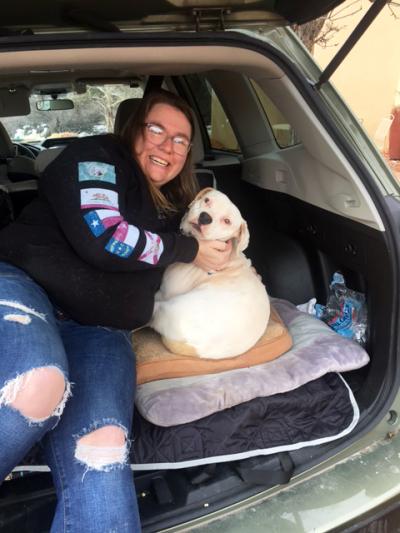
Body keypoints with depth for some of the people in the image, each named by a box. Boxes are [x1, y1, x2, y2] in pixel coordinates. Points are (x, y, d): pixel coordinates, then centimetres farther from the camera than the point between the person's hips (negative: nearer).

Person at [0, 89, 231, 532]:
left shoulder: (175, 209, 26)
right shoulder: (97, 157, 6)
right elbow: (101, 236, -11)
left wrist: (226, 262, 15)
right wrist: (190, 250, -1)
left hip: (98, 329, 5)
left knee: (101, 452, -26)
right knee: (39, 386, -38)